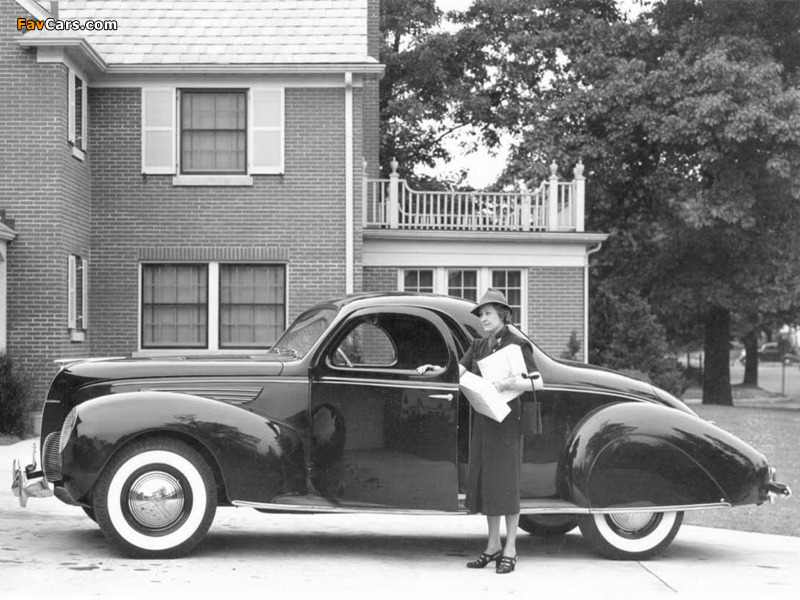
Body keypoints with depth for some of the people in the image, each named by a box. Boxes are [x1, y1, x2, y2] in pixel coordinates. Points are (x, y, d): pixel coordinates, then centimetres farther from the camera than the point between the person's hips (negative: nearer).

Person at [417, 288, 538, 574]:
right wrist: (433, 369, -8)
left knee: (506, 483, -4)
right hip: (482, 420, 6)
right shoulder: (479, 345, 14)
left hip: (507, 420, -6)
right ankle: (493, 547, 18)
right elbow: (459, 371, 6)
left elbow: (536, 382, -9)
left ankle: (510, 550, 3)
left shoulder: (517, 344, -5)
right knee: (485, 482, 8)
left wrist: (511, 384, -24)